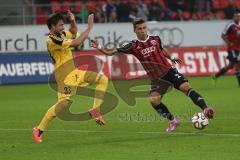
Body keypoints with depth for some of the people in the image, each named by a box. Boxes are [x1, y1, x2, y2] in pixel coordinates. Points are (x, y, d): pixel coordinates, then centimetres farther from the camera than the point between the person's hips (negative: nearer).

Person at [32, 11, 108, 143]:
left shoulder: (61, 35, 8)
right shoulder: (52, 40, -20)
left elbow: (73, 32, 29)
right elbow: (76, 43, -26)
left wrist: (72, 21, 8)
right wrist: (89, 27, -21)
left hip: (75, 73, 10)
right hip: (65, 76, -10)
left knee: (102, 79, 6)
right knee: (64, 102, -18)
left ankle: (95, 110, 2)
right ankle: (39, 130, -8)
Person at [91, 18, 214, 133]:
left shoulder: (155, 39, 5)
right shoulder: (133, 46, -3)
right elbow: (111, 52, -4)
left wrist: (171, 58, 25)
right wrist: (99, 47, -17)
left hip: (169, 71, 1)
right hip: (156, 78, -1)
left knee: (185, 87, -21)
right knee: (153, 100, -22)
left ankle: (205, 109, -21)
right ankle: (172, 120, -3)